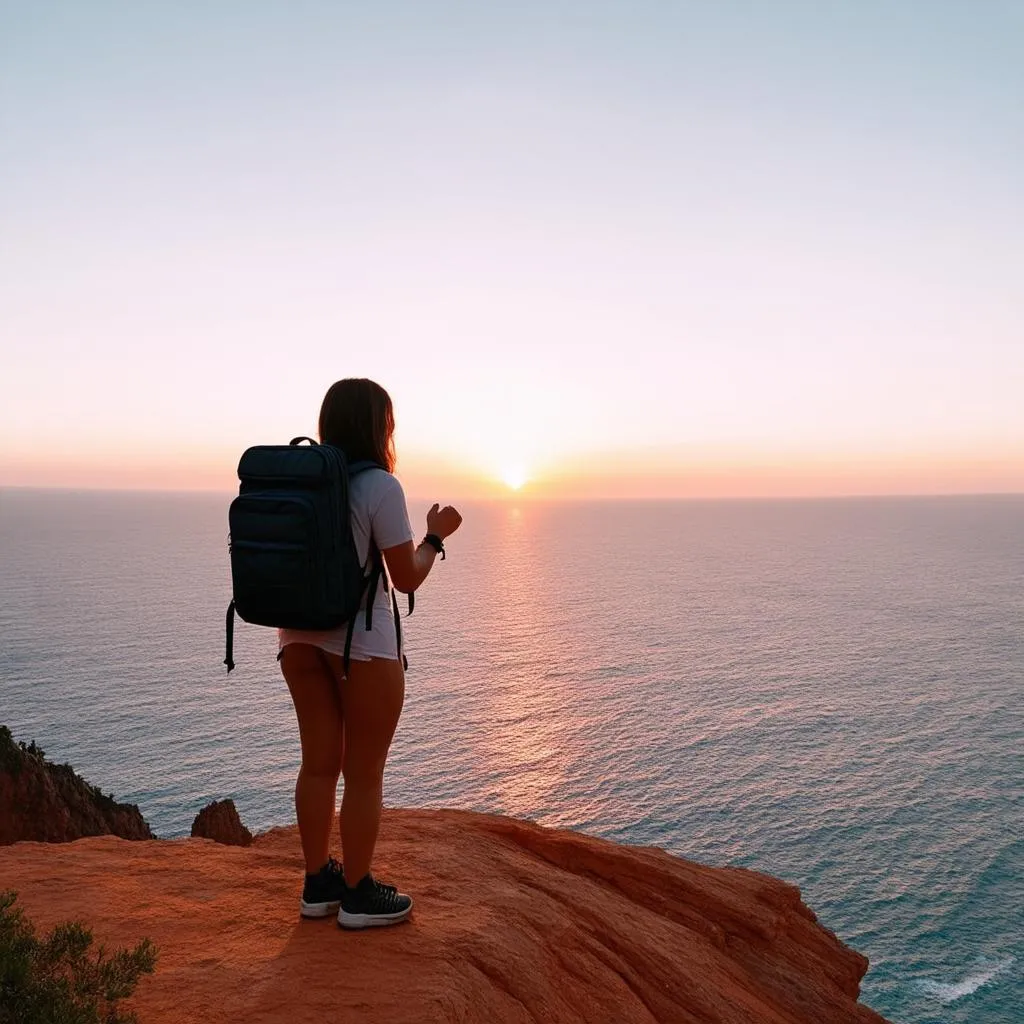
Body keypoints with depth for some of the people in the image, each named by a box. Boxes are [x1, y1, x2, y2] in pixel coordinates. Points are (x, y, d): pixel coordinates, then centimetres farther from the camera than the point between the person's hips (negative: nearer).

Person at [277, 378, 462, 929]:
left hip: (300, 636, 7)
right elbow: (407, 579, -11)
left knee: (319, 763, 16)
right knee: (364, 774, 7)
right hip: (362, 640, -7)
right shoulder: (379, 487, -15)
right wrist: (435, 535, 4)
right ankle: (358, 894, 19)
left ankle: (319, 883, 28)